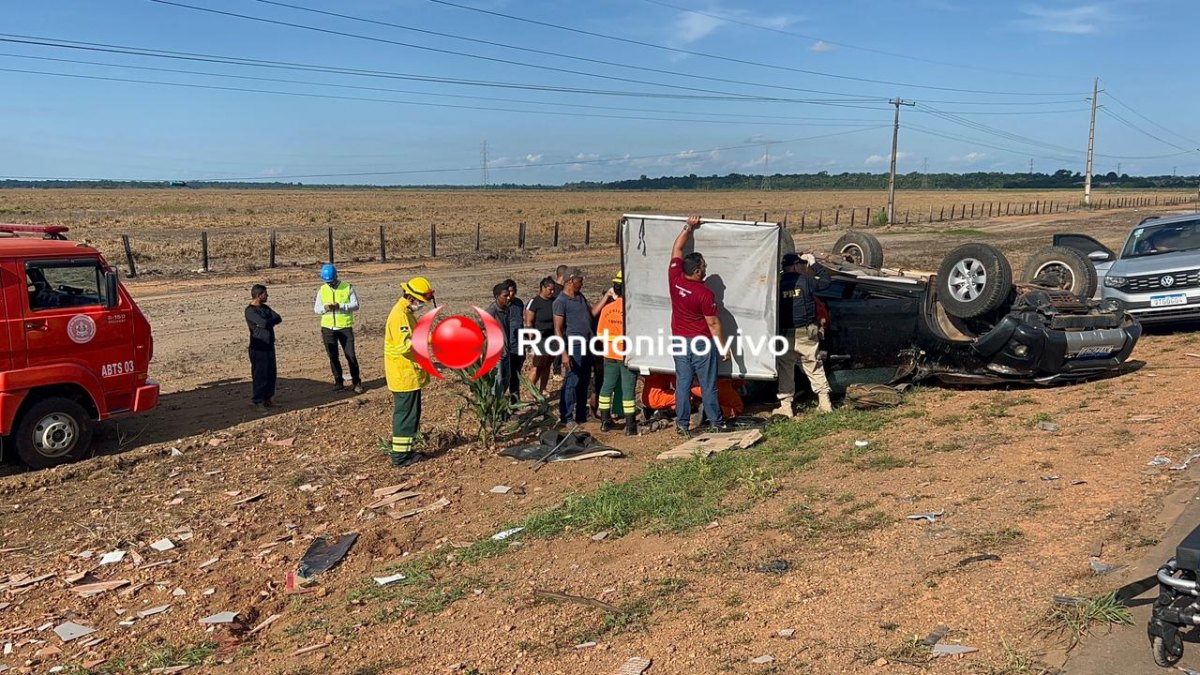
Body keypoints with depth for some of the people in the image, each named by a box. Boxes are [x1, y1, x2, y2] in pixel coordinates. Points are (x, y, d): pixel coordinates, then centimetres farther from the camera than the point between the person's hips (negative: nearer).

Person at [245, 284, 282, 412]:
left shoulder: (265, 308, 12)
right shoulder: (250, 311, -13)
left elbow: (278, 319, -1)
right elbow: (264, 323, -25)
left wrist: (267, 322, -15)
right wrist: (271, 320, -6)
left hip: (269, 346, 8)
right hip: (258, 347, -8)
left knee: (271, 373, 11)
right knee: (260, 375, -4)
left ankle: (268, 398, 22)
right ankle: (258, 402, 4)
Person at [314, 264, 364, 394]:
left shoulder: (347, 287, -3)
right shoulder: (322, 290, 6)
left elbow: (355, 305, -6)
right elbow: (316, 308, 7)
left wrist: (340, 306, -22)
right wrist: (325, 308, -16)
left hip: (345, 327, -3)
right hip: (328, 328, 3)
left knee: (351, 355, -2)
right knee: (333, 357, 8)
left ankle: (357, 382, 7)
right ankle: (338, 382, 20)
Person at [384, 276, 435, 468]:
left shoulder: (406, 312, 13)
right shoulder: (400, 316, -19)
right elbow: (404, 346, -28)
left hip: (409, 374, 10)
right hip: (405, 375, -10)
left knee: (404, 413, 16)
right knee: (406, 414, -4)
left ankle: (400, 451, 24)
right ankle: (400, 456, 1)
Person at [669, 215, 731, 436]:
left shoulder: (674, 279, -7)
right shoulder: (705, 293, -19)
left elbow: (677, 249, 8)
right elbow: (713, 323, -14)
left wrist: (689, 228, 11)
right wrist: (723, 348, -5)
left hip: (679, 341, 5)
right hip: (702, 343, -5)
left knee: (682, 382, 8)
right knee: (708, 384, 6)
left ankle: (682, 424, 10)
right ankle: (716, 421, 16)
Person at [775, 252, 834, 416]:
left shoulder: (778, 285, -3)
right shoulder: (806, 282, -5)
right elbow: (827, 280, 9)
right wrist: (814, 264, 16)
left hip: (785, 335, 0)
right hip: (807, 334, 0)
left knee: (785, 370, 7)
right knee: (814, 368, 12)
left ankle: (785, 406, 5)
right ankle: (824, 402, 15)